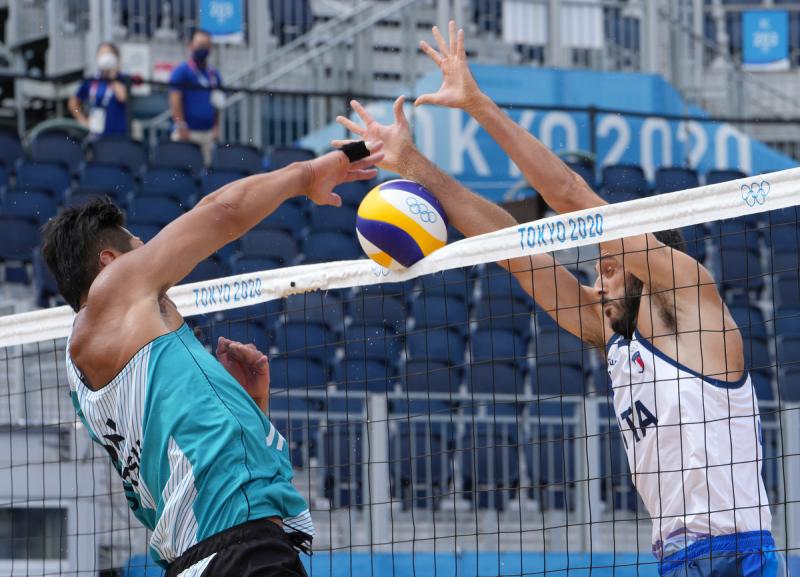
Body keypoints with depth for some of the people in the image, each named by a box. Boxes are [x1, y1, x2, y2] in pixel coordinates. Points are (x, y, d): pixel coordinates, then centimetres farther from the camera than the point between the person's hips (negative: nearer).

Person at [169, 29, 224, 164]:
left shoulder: (214, 74, 15)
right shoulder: (181, 71, -3)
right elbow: (175, 100, -9)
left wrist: (216, 127, 9)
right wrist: (182, 127, -16)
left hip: (208, 132, 6)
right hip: (187, 132, -6)